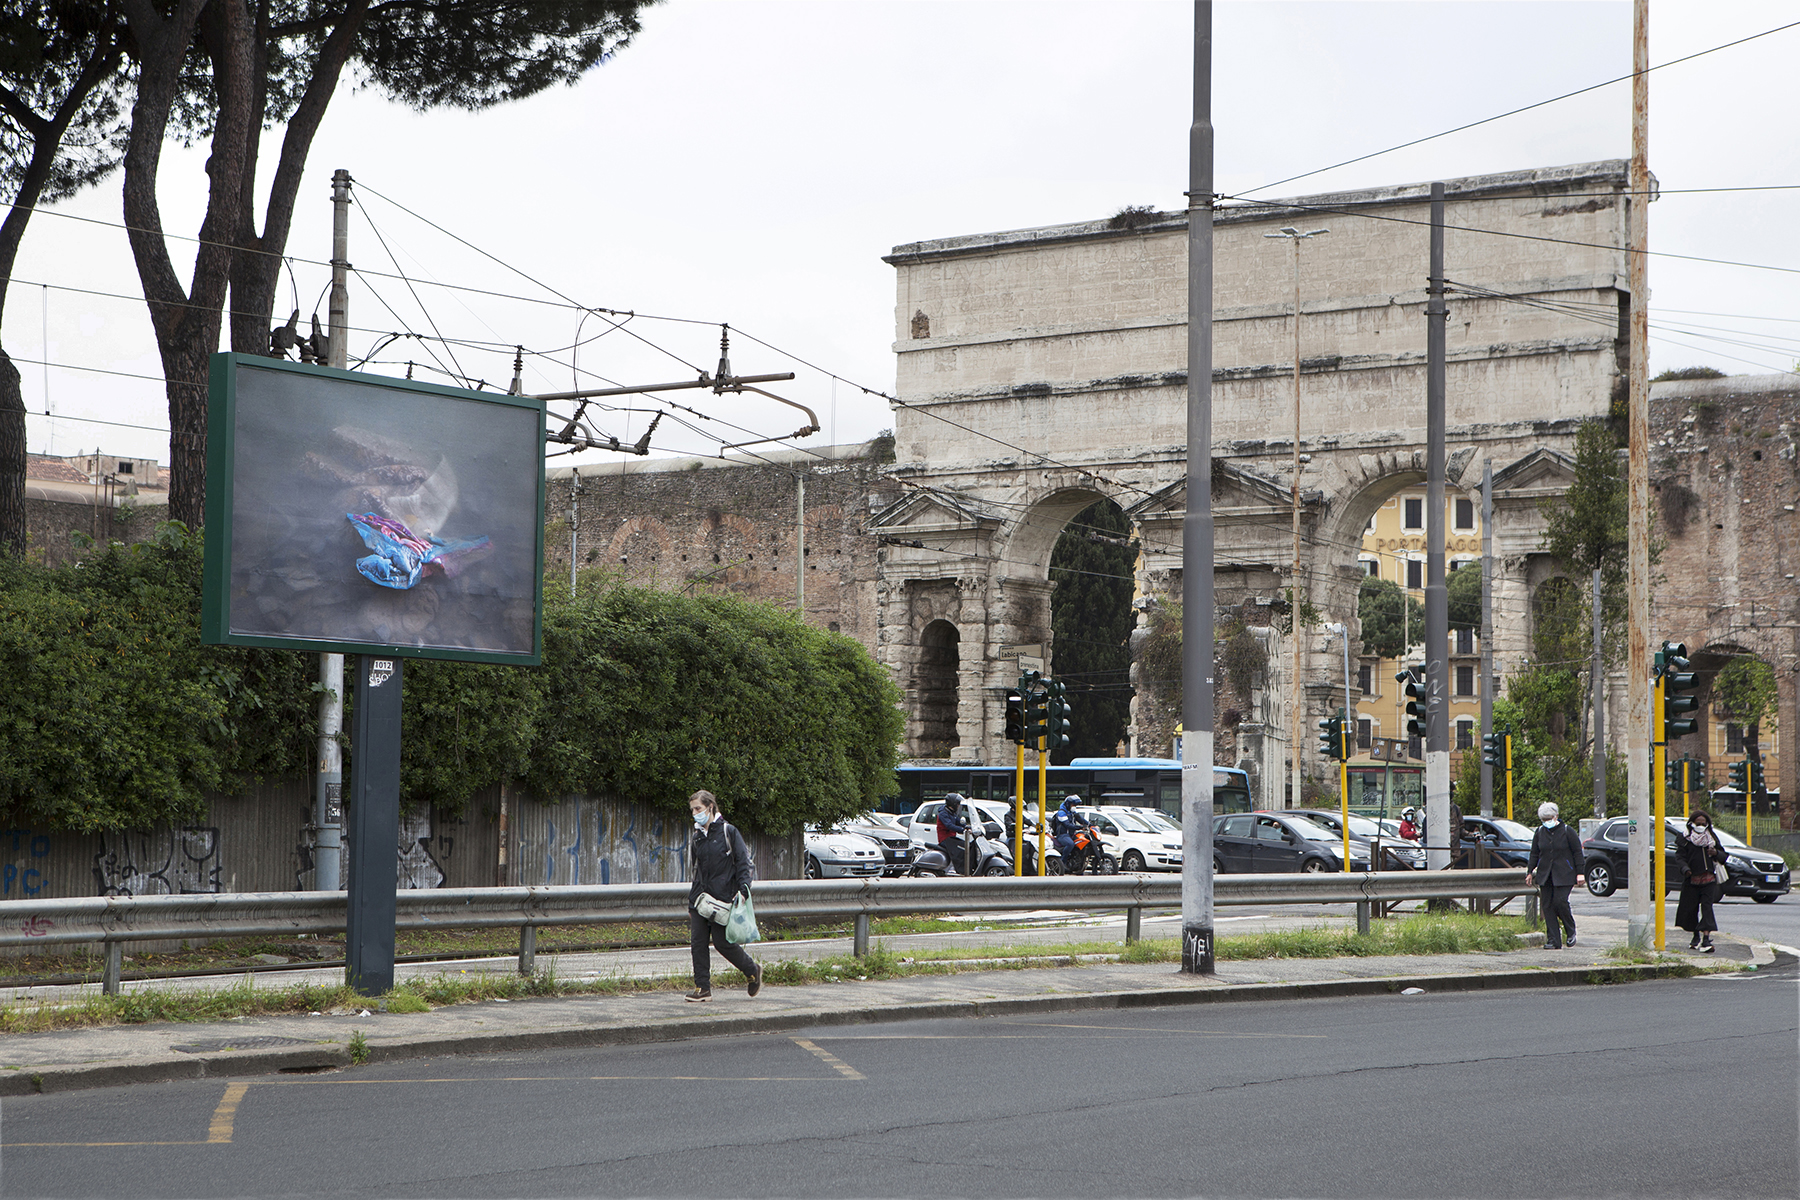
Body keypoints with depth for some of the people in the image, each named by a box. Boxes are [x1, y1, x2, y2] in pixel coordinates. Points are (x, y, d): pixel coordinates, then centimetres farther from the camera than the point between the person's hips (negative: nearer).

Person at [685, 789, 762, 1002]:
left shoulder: (728, 831, -4)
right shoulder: (696, 836, 14)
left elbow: (743, 863, -4)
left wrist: (742, 890, -16)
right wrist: (691, 902, 21)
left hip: (722, 898, -6)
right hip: (699, 899, 6)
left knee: (722, 941, -6)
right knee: (697, 941, -2)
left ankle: (753, 970, 16)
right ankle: (702, 988, 4)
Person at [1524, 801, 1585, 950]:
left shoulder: (1567, 832, -3)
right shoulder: (1540, 833, 9)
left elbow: (1578, 853, -1)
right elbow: (1534, 854, 16)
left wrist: (1580, 873, -6)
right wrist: (1530, 872, 10)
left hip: (1564, 875, -4)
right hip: (1545, 875, 4)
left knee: (1560, 901, -16)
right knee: (1548, 906, -1)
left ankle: (1571, 931, 8)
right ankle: (1553, 941, 1)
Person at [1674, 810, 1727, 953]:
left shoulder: (1712, 839, 14)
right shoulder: (1686, 841, 5)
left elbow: (1723, 856, 16)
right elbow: (1680, 857, -4)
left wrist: (1716, 853, -7)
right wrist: (1685, 869, -23)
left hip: (1709, 879, 0)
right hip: (1692, 881, 0)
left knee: (1707, 907, -12)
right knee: (1691, 909, 4)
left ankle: (1706, 938, -19)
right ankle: (1696, 937, 23)